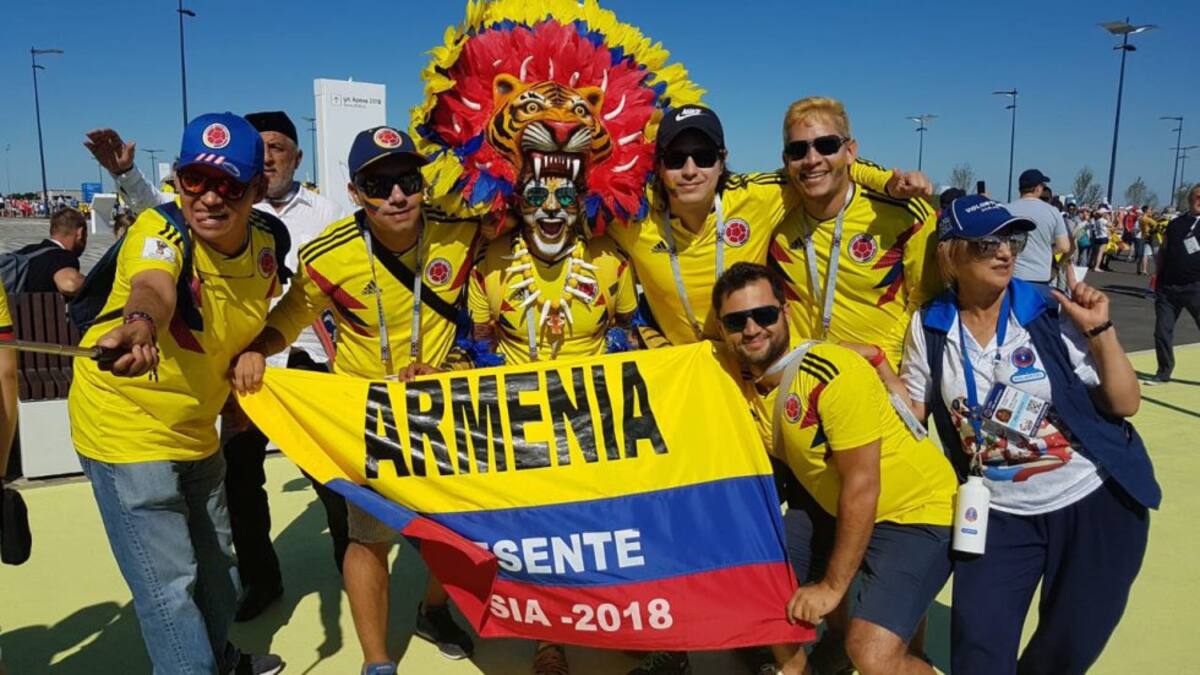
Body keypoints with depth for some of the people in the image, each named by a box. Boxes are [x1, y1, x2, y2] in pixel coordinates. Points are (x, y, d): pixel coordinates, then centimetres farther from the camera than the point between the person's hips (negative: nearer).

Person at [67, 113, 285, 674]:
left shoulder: (264, 244, -7)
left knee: (214, 559, 24)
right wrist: (139, 326, -67)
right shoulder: (159, 229, -23)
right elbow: (153, 287, -48)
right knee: (171, 584, -4)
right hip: (126, 428, -7)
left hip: (197, 429, 7)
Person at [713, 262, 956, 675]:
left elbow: (862, 487, -23)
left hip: (919, 513, -7)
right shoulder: (742, 380, -6)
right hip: (835, 510, 7)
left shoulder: (833, 376, -26)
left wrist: (833, 586, -16)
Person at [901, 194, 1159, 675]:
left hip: (1097, 500, 0)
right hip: (1001, 512, 1)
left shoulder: (1053, 313, -10)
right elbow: (912, 414, 4)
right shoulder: (930, 327, -5)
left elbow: (1124, 405, -8)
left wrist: (1100, 330, -18)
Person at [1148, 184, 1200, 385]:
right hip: (1168, 287, 3)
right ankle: (1163, 372, 18)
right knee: (1162, 331, 4)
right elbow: (1162, 252, 14)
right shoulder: (1175, 224, 10)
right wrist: (1157, 277, 6)